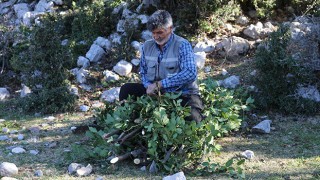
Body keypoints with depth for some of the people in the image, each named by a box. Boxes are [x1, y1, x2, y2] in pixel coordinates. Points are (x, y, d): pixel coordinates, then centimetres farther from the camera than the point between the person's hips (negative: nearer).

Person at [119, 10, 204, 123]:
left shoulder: (182, 45, -13)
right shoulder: (147, 46, 6)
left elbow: (190, 74, -25)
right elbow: (143, 72, 16)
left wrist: (159, 84, -25)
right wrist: (149, 87, -9)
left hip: (182, 94, -5)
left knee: (191, 118, -35)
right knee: (126, 89, -10)